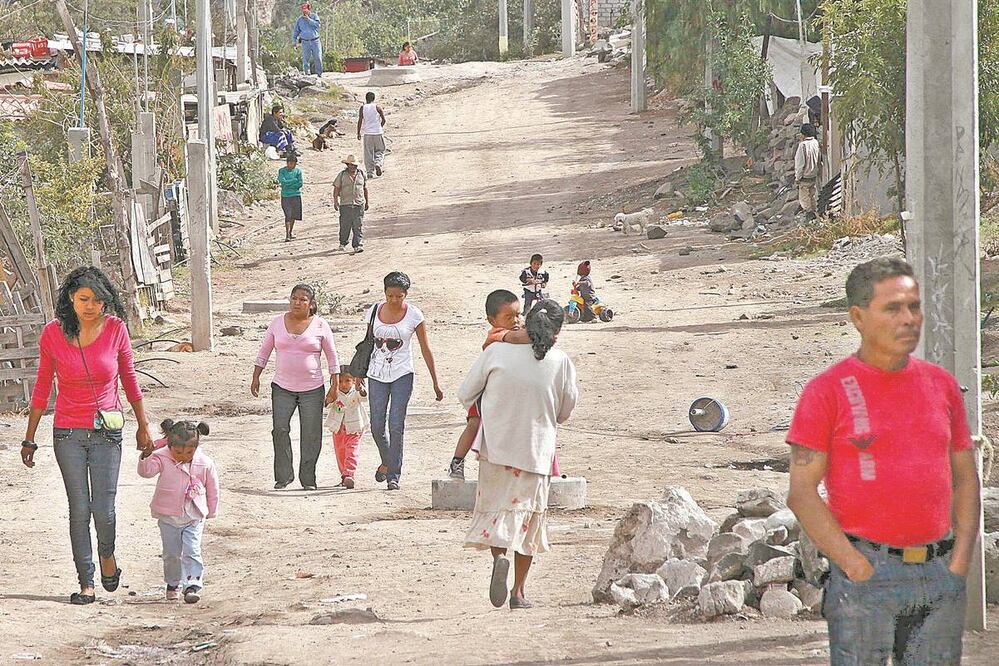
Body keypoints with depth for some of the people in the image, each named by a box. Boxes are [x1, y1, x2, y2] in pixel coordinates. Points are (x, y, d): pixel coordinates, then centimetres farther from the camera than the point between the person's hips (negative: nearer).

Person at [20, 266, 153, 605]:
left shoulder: (115, 329, -6)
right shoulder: (53, 333, -7)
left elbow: (130, 380, 7)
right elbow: (42, 388, 3)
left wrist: (143, 426, 12)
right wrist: (29, 438, 6)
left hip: (107, 432, 0)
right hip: (68, 433, 0)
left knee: (103, 509, -4)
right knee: (79, 510, 1)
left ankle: (107, 553, 28)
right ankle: (86, 583, 12)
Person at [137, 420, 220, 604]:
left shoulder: (205, 464, -10)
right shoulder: (162, 459, -12)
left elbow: (212, 490, 2)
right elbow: (146, 471, -24)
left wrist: (211, 512, 10)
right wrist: (146, 456, -40)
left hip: (194, 517, -1)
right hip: (168, 517, 1)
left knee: (191, 552, -9)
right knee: (171, 553, 9)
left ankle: (193, 585, -6)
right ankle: (173, 584, 27)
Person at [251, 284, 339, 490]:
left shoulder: (320, 325, -1)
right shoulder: (277, 322, 5)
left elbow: (332, 357, 6)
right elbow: (264, 352, 13)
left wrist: (334, 386, 2)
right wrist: (256, 378, 8)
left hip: (312, 389, -1)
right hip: (282, 387, 1)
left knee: (311, 435, 0)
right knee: (280, 429, -11)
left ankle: (308, 479, 11)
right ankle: (283, 476, -2)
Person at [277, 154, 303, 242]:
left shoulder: (298, 171, 5)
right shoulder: (282, 171, 0)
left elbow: (300, 184, -2)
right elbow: (283, 181, -13)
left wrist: (288, 185, -7)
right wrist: (294, 180, -10)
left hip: (296, 196, 3)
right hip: (285, 196, -3)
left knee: (293, 215, 8)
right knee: (288, 215, -12)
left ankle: (290, 233, 23)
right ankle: (287, 235, -14)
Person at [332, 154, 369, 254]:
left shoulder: (361, 174, 10)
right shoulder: (342, 175, 3)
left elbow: (365, 189, 18)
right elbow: (336, 189, 2)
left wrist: (366, 202, 21)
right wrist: (335, 201, -9)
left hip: (359, 204, 1)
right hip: (345, 204, -1)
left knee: (358, 226, -6)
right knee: (345, 226, 4)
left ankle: (358, 245, -6)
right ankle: (343, 244, 22)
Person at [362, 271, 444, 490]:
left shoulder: (414, 315, -4)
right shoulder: (374, 312, 3)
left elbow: (426, 349, 0)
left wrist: (435, 383, 1)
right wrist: (359, 375, 14)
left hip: (402, 375, -3)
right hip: (377, 374, 3)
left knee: (396, 425, -10)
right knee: (377, 426, 1)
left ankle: (394, 474, -4)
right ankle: (387, 461, 28)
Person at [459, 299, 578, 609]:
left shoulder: (497, 352, -8)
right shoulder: (561, 363, -6)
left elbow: (466, 394, 0)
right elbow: (565, 411, 6)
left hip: (496, 446, 0)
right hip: (536, 451, 0)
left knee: (495, 507, 12)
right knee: (528, 516, 13)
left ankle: (499, 556, -19)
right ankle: (519, 592, 14)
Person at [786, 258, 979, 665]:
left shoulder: (942, 384, 12)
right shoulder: (827, 391, -3)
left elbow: (965, 479, 16)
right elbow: (801, 493, -6)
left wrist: (960, 563, 4)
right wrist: (858, 568, -12)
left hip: (939, 574, 4)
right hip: (863, 574, -4)